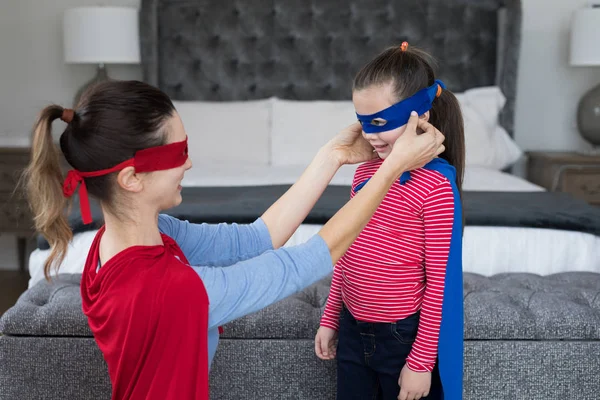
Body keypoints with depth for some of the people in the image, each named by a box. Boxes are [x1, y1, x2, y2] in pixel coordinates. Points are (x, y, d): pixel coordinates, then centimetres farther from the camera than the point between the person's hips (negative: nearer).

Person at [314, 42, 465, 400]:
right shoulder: (364, 172, 1)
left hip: (405, 336, -6)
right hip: (353, 330, 6)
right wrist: (330, 318, 12)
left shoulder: (436, 185, -19)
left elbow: (440, 282, -17)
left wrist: (421, 360, -13)